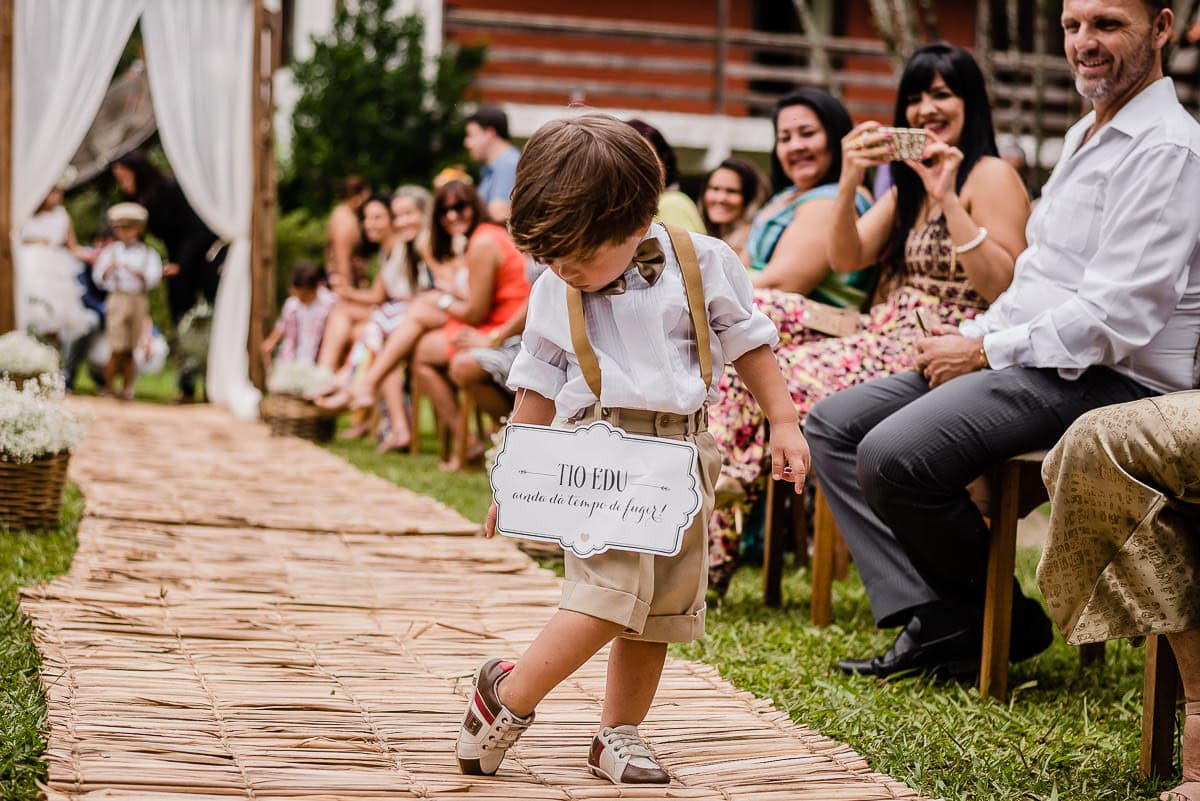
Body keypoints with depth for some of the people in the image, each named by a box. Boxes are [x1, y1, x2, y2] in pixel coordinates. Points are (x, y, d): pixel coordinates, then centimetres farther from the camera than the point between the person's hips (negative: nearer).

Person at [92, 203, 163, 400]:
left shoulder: (148, 253, 10)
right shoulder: (109, 252, 10)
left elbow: (154, 277, -3)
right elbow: (99, 279, 4)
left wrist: (138, 273, -21)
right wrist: (107, 271, -17)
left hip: (139, 300, 1)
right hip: (117, 299, -1)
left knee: (130, 350, 5)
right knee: (117, 349, -8)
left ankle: (127, 388, 11)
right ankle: (108, 387, 1)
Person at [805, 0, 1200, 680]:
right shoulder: (1085, 136, 19)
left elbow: (1115, 318, -21)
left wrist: (985, 353, -14)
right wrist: (970, 337, 6)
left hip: (1108, 381, -11)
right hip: (1026, 359, 11)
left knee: (894, 456, -28)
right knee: (834, 423, 4)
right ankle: (935, 619, -5)